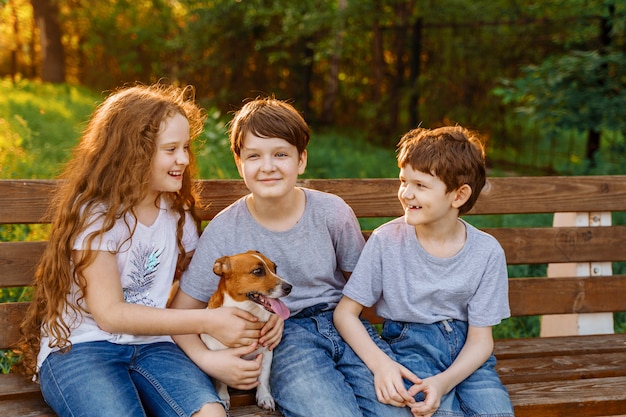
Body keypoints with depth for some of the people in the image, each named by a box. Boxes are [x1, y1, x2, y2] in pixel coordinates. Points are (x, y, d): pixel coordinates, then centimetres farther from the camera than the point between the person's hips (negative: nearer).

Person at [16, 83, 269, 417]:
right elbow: (110, 314, -13)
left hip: (150, 344, 4)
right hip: (79, 346, -4)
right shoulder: (95, 213, -8)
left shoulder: (178, 212, 12)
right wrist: (207, 322, -16)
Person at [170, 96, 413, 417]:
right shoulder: (224, 231, -7)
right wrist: (208, 361, -21)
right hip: (284, 339, -2)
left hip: (341, 319, 2)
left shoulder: (333, 213, -5)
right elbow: (180, 313, -1)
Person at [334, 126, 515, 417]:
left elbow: (480, 339, -4)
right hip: (410, 345, -2)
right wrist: (379, 363, -22)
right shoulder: (387, 240, -9)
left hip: (465, 351, 2)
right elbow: (345, 312, -5)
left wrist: (444, 381, -23)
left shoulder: (487, 252, -7)